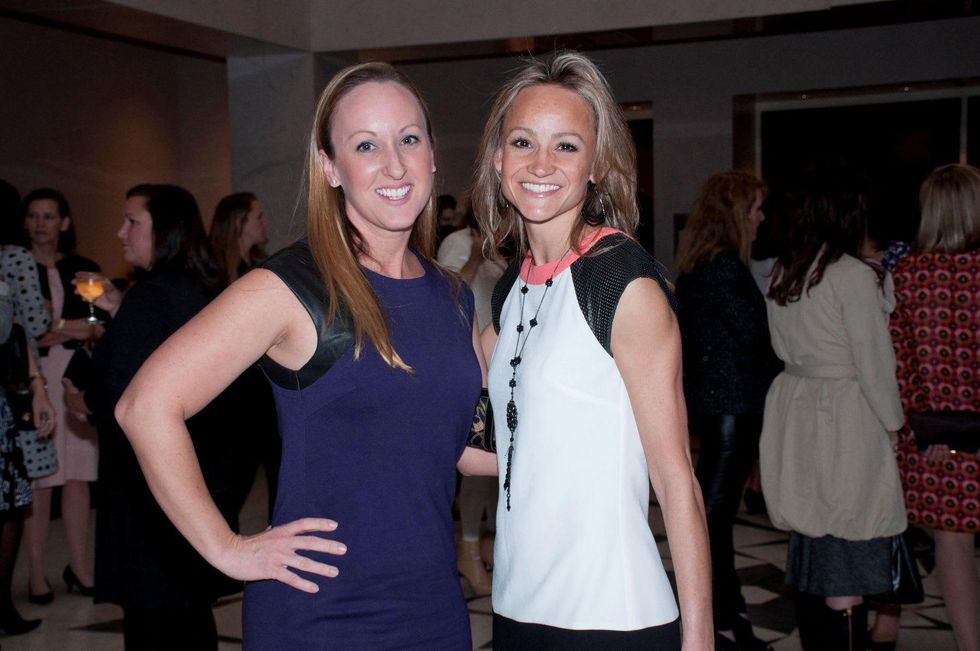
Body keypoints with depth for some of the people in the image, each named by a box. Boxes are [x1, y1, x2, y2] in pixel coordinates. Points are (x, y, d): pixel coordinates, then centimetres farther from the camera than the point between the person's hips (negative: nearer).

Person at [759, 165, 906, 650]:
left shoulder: (782, 274, 7)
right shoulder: (855, 276, -16)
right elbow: (874, 360, -13)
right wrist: (893, 422, -1)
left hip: (796, 414, 8)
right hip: (845, 424, -8)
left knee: (810, 548, 17)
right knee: (848, 561, -2)